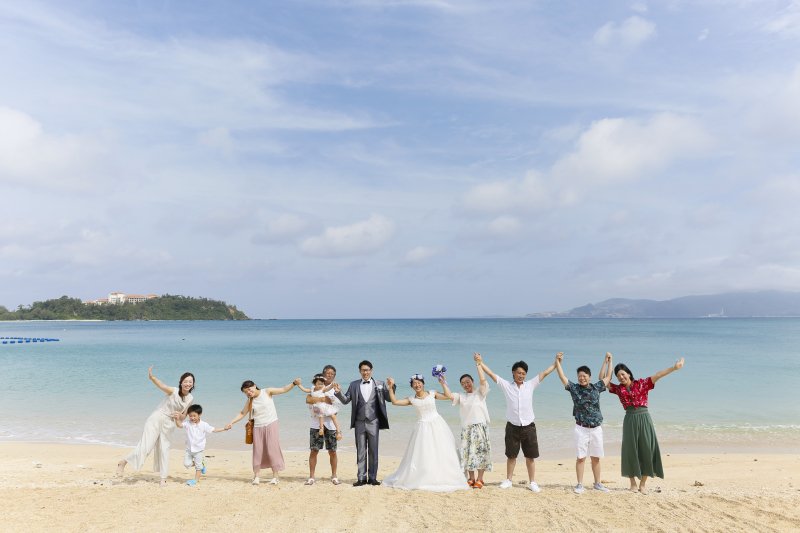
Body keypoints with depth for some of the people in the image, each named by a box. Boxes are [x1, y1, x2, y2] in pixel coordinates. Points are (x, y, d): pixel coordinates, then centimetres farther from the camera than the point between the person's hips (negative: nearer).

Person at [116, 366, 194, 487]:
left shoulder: (190, 399, -1)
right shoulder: (173, 391, -16)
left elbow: (183, 416, 8)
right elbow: (161, 385, -36)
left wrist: (179, 415, -17)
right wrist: (152, 377, -56)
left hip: (168, 424, 5)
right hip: (156, 419, -4)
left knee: (164, 449, 9)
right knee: (145, 446, -8)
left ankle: (163, 478, 19)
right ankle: (123, 462, 15)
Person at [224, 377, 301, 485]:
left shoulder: (267, 392, -4)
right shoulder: (250, 401, 5)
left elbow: (284, 389, -4)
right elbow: (242, 413, 13)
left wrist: (294, 383, -18)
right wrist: (231, 423, 5)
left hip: (271, 425, -3)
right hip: (258, 427, 3)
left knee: (272, 450, -4)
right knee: (258, 451, 3)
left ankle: (275, 476, 3)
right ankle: (256, 476, 15)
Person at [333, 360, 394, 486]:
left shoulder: (379, 384, 3)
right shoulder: (354, 385, 7)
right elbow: (345, 400, 7)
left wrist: (391, 387, -16)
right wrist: (339, 392, -11)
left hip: (373, 422, -1)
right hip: (359, 422, 1)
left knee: (373, 451, 6)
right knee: (361, 451, 7)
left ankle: (373, 477, 16)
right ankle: (362, 478, 15)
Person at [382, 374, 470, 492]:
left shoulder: (432, 394, -1)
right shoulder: (411, 399, 4)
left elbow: (449, 396, -11)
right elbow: (394, 401, 0)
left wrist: (443, 383, -9)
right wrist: (391, 387, -6)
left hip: (437, 425, -1)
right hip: (422, 428, 1)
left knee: (440, 453, 2)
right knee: (421, 455, 1)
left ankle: (443, 479, 13)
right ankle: (421, 480, 14)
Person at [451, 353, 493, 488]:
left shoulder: (480, 393, 3)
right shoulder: (461, 396, 15)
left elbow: (483, 380, -13)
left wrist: (478, 364, -16)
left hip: (480, 426, -4)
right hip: (466, 427, 4)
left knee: (480, 451, -4)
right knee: (468, 451, 4)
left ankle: (480, 479, 6)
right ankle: (471, 479, 15)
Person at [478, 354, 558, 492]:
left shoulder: (530, 385, 3)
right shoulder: (506, 386, 1)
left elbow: (545, 373, 4)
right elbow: (491, 373, 0)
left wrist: (557, 363, 2)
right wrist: (480, 362, -4)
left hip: (528, 427, 0)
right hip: (512, 427, 0)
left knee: (530, 456, 6)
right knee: (511, 455, 10)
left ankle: (532, 482, 16)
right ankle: (508, 480, 22)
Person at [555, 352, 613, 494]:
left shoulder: (596, 387, 3)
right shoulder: (574, 388, -2)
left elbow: (607, 377, 14)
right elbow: (562, 376, -7)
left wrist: (608, 361, 15)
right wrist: (558, 361, -12)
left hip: (596, 428, 2)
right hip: (581, 428, -2)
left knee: (596, 457, 11)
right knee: (581, 457, -1)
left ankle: (597, 483, 25)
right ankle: (580, 485, 8)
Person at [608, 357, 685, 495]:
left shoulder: (642, 384, 2)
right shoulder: (618, 389, 7)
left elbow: (657, 375, -7)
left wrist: (674, 368, -16)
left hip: (644, 419, -1)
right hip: (630, 420, 1)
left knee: (646, 450, 0)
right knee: (631, 451, 3)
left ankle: (642, 484, 12)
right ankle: (633, 483, 16)